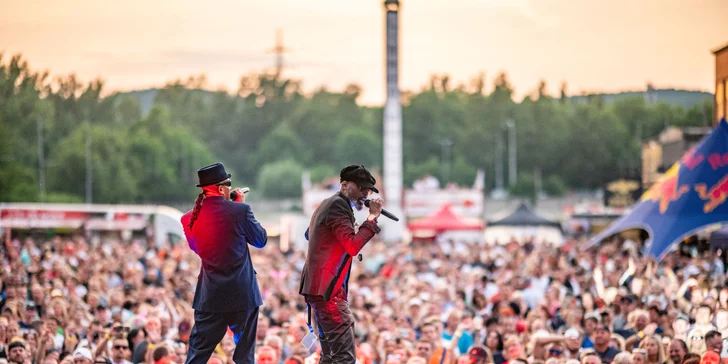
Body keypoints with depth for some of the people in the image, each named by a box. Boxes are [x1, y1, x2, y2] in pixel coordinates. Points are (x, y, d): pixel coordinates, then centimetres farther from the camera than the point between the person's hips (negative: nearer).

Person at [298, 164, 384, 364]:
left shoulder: (328, 205, 21)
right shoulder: (338, 205, -11)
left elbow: (308, 234, 39)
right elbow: (353, 246, -20)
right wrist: (372, 218, -16)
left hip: (318, 287, 11)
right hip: (328, 289, -11)